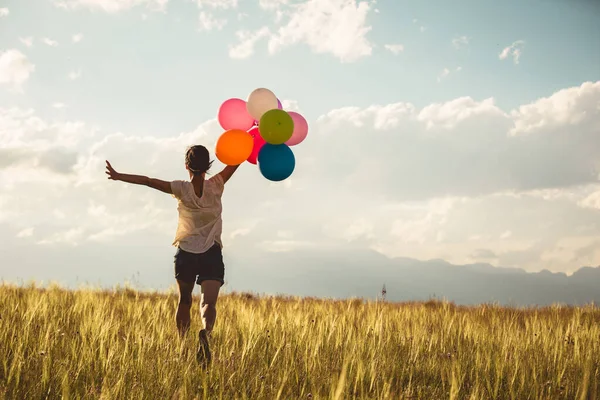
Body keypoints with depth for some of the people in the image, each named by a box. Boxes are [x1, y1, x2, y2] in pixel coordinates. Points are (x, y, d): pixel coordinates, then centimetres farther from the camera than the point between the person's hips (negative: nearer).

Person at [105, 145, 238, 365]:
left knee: (184, 302, 18)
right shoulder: (216, 186, -5)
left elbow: (148, 181, -8)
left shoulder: (181, 189, -5)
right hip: (211, 254, -1)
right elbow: (237, 160, 0)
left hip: (185, 253, 1)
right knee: (208, 302, -11)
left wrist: (119, 176, -4)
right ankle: (205, 332, -41)